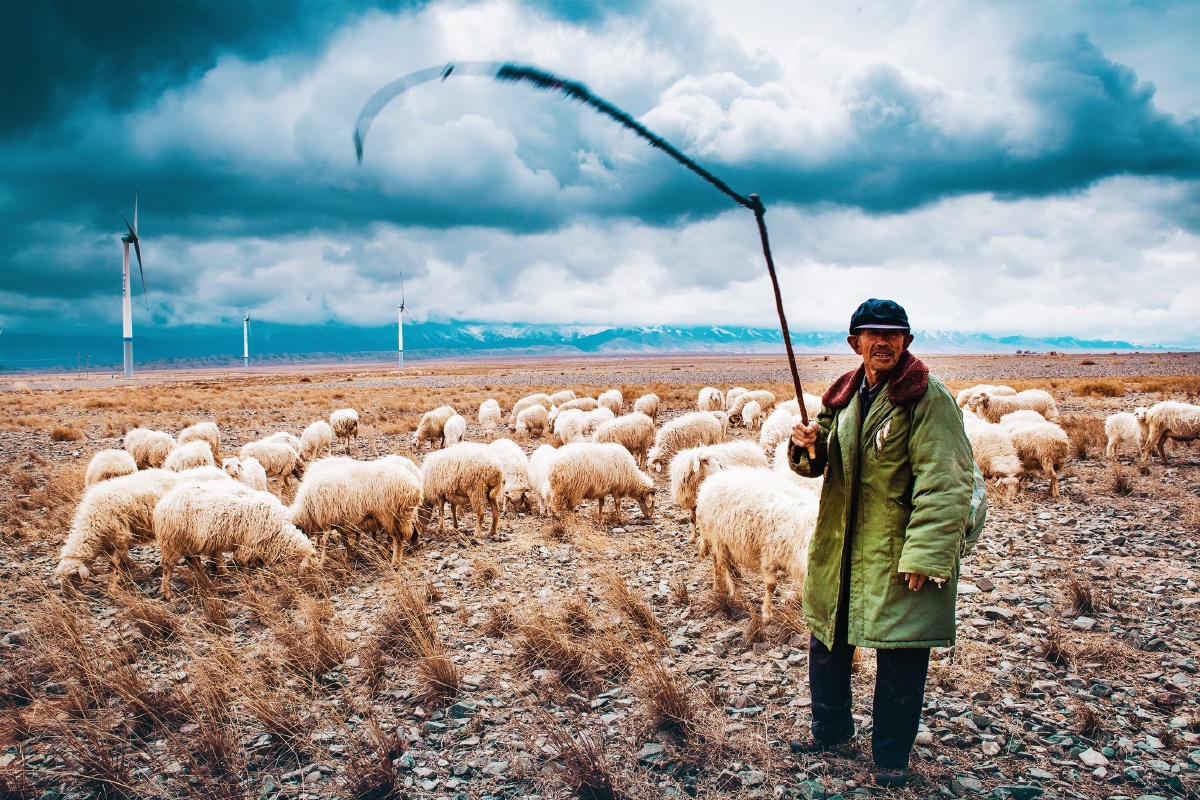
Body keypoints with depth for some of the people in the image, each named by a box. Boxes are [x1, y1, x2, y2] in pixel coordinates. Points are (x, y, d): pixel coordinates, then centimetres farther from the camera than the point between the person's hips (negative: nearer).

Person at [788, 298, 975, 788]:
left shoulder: (928, 399, -13)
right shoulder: (843, 394, 7)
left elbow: (946, 484, -18)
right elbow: (817, 463, 15)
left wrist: (924, 555, -24)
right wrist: (808, 444, -9)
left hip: (897, 558, -6)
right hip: (839, 551, 6)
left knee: (900, 660, 3)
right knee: (827, 644, 18)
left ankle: (891, 757, 23)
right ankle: (831, 730, 39)